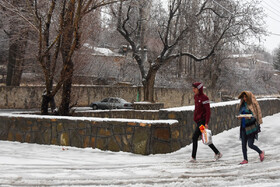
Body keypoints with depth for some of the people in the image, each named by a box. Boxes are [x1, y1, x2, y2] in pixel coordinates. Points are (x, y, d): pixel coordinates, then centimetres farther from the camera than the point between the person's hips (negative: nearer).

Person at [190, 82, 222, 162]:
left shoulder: (204, 98, -15)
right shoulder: (196, 97, 11)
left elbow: (208, 111, -17)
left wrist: (206, 123, -22)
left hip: (202, 121, -9)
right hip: (198, 121, 9)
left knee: (195, 137, -12)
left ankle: (193, 157, -6)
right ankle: (217, 153, 24)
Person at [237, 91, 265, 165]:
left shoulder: (253, 105, -7)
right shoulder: (242, 105, 10)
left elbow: (256, 116, -9)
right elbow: (240, 113, 15)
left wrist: (249, 117, -28)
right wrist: (239, 116, -7)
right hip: (244, 126, 5)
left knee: (250, 144, -8)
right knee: (243, 144, 2)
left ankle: (261, 152, 19)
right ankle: (245, 159, 12)